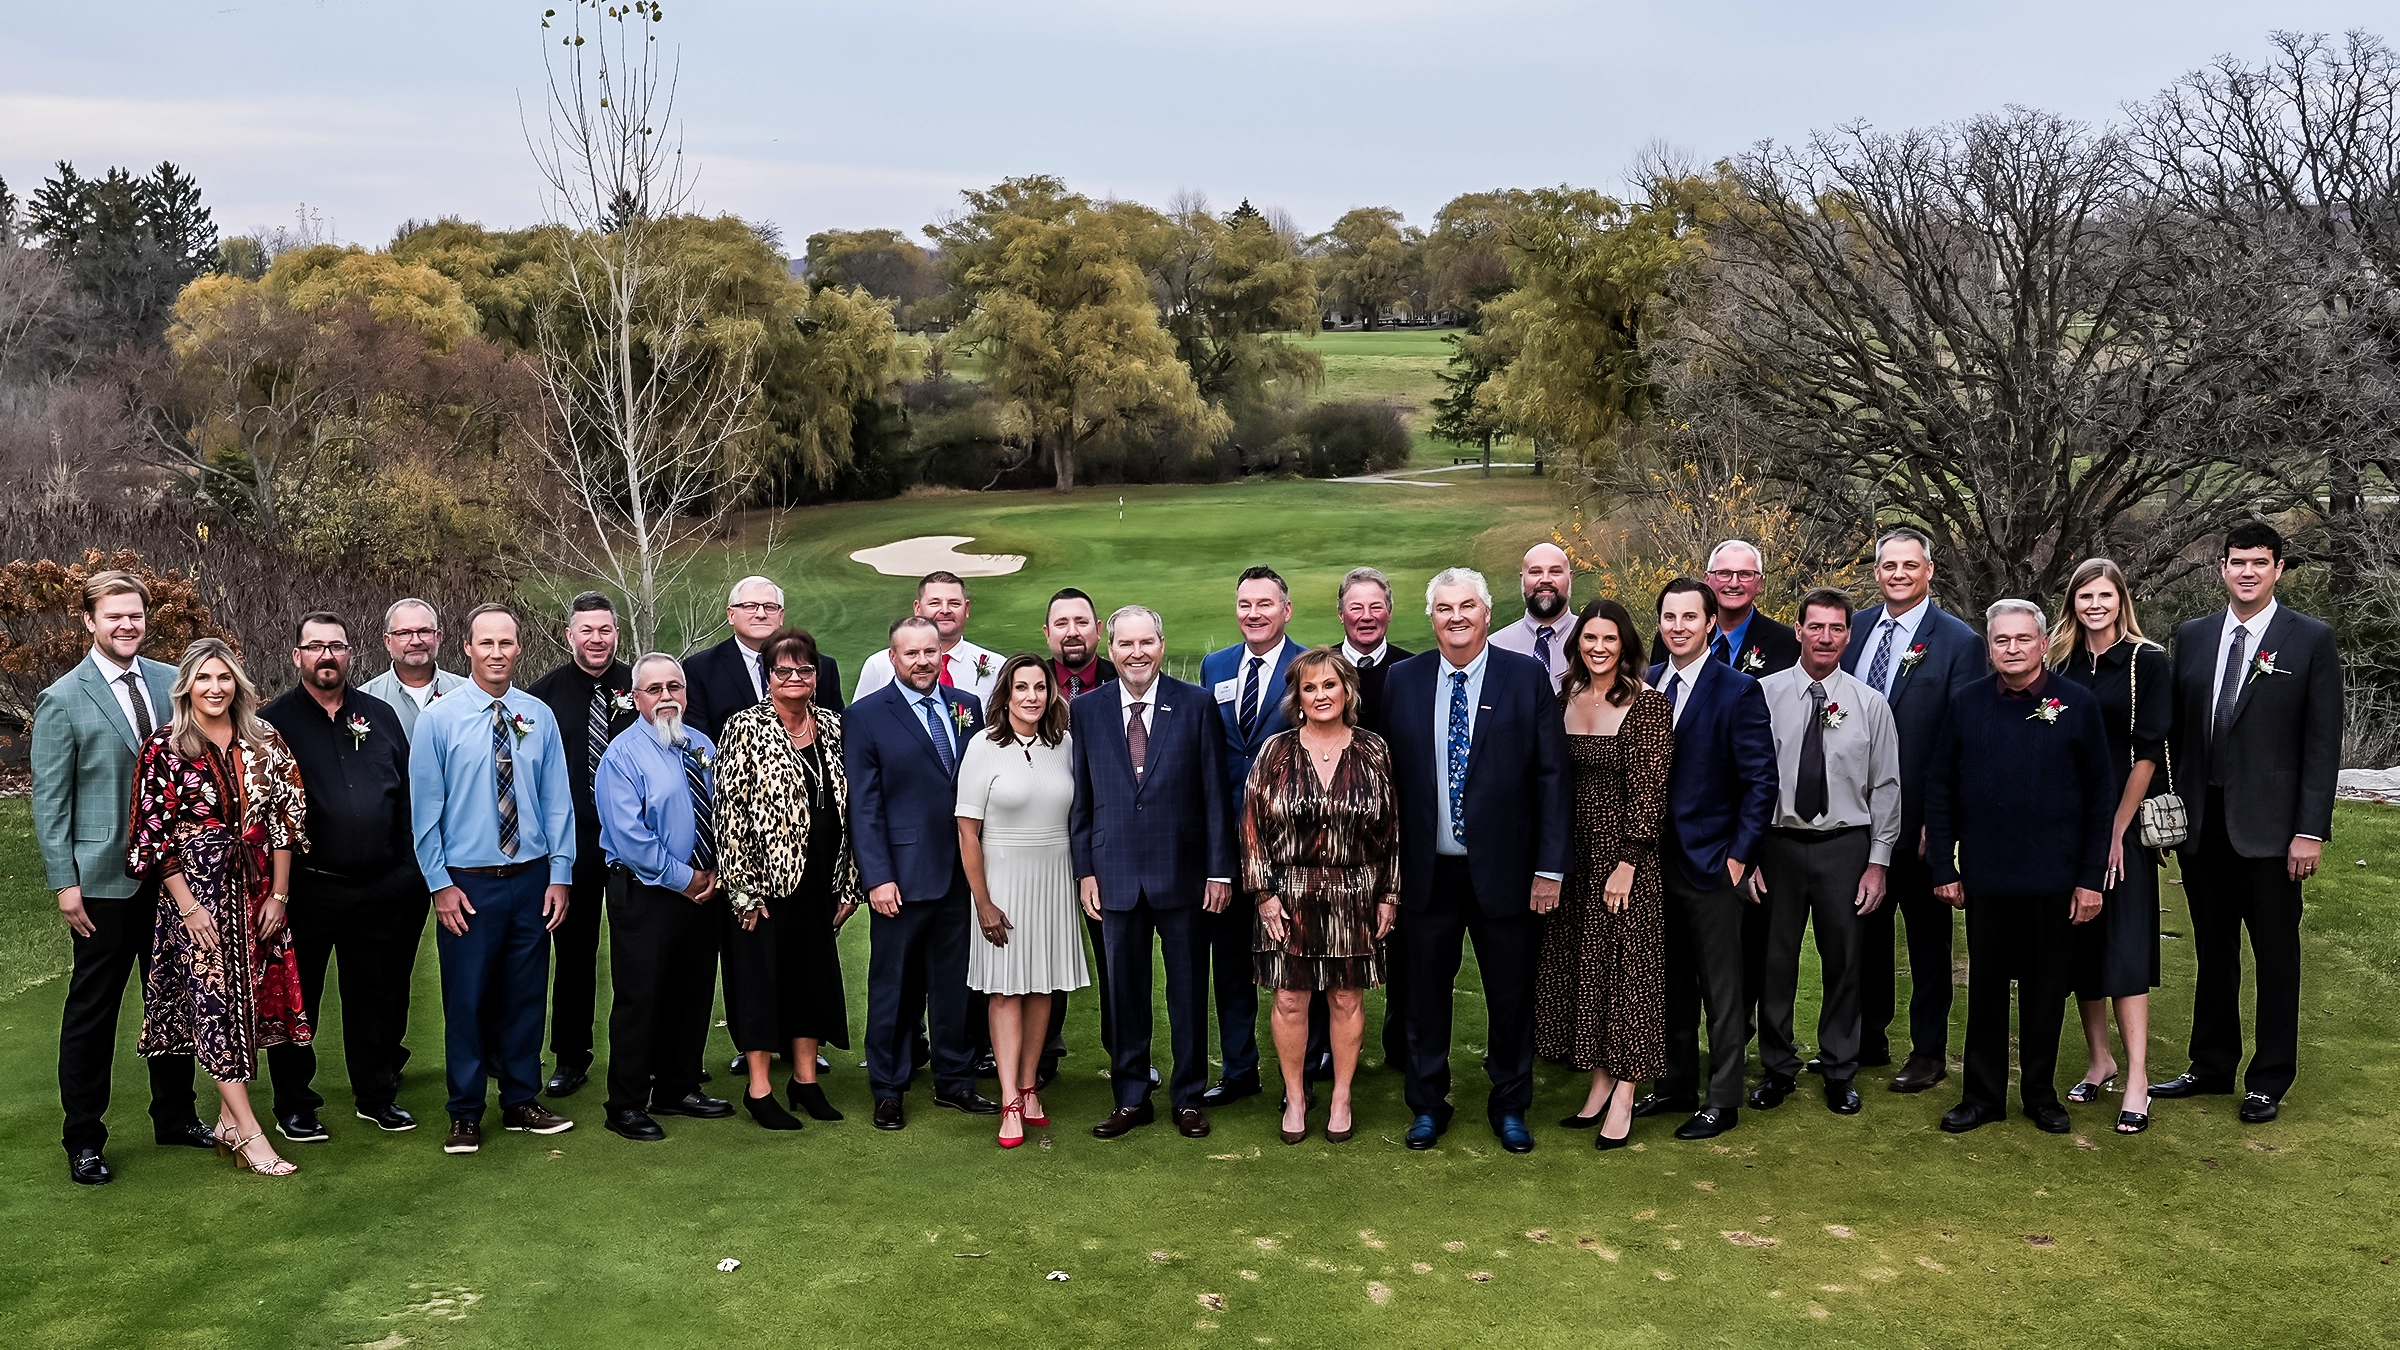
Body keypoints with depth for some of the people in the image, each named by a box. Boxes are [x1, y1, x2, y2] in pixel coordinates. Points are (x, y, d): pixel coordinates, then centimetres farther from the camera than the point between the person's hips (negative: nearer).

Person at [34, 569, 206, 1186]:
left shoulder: (171, 682, 5)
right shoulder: (63, 701, -7)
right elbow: (49, 800, -6)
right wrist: (64, 882, -10)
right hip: (105, 880, -4)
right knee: (92, 1008, 6)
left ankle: (175, 1116, 28)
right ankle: (84, 1140, 18)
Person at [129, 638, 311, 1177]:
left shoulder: (264, 742, 4)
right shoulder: (164, 747, -5)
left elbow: (284, 819, 5)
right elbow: (155, 833, -6)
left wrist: (279, 894, -1)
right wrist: (189, 907, -11)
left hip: (257, 888, 4)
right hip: (196, 889, -4)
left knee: (250, 999, 7)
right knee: (214, 998, -6)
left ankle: (229, 1117, 19)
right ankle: (249, 1133, -8)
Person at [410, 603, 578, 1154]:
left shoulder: (539, 717, 3)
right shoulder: (439, 719, -4)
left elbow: (557, 800, 5)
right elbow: (425, 808, -3)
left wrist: (560, 876, 1)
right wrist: (440, 884, -7)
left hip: (532, 880, 3)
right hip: (467, 883, -2)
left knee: (526, 995, 11)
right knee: (467, 999, 3)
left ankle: (521, 1100, 25)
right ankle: (465, 1114, 16)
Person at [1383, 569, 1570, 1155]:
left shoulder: (1527, 677, -3)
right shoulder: (1402, 681, 3)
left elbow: (1551, 775, -4)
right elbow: (1388, 774, 5)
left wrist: (1550, 866, -8)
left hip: (1504, 870, -1)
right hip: (1426, 872, 2)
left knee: (1511, 996, 9)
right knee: (1426, 992, 11)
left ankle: (1510, 1106, 27)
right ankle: (1428, 1105, 27)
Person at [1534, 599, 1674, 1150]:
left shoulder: (1648, 705, -10)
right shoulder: (1564, 699, 7)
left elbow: (1650, 790, -13)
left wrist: (1627, 863, -17)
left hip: (1624, 854, -6)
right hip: (1572, 852, 6)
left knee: (1626, 965, -1)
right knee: (1577, 965, 9)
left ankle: (1623, 1098, 6)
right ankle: (1600, 1083, 20)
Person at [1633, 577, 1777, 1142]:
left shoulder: (1738, 691, -9)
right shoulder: (1644, 684, 7)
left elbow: (1760, 781, -9)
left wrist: (1740, 855, -13)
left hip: (1711, 862, -5)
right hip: (1655, 858, 5)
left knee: (1720, 988, 5)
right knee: (1671, 983, 16)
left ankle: (1722, 1100, 15)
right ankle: (1677, 1084, 29)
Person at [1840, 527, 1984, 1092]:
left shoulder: (1959, 642, -8)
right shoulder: (1855, 628, 6)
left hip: (1918, 817, -5)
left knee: (1927, 935, 9)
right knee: (1865, 929, 16)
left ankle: (1929, 1051, 20)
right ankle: (1869, 1038, 30)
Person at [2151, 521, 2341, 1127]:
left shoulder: (2311, 640, -3)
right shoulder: (2192, 637, 8)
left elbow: (2323, 742, -6)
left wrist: (2311, 829, -11)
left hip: (2268, 826, -4)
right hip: (2202, 825, 4)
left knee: (2276, 957, 6)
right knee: (2213, 952, 15)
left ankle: (2269, 1081, 18)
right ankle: (2212, 1066, 28)